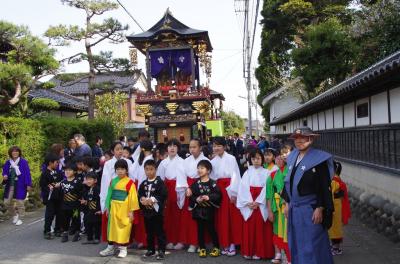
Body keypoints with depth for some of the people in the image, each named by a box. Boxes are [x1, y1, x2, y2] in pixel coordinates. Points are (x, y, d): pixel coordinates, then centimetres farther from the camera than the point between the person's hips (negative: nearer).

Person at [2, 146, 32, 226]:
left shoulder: (23, 162, -9)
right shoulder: (8, 162, 3)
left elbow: (27, 174, -9)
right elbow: (5, 171, 15)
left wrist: (28, 185, -13)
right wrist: (5, 176, -10)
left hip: (20, 186, -4)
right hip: (10, 185, 5)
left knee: (20, 202, 2)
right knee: (7, 202, 5)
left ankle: (20, 218, 18)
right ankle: (14, 215, 30)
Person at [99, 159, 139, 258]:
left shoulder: (130, 182, -10)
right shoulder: (113, 181, 5)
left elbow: (133, 197, -10)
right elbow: (109, 195, 9)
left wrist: (131, 211, -10)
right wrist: (107, 207, 7)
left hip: (124, 209, -5)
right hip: (113, 208, 5)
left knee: (123, 228, 2)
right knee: (112, 228, 13)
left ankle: (123, 249, 15)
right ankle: (110, 247, 25)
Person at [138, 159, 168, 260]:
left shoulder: (160, 182, -8)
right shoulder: (143, 183, 9)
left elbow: (163, 195, -16)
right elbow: (139, 194, 9)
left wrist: (152, 199, -22)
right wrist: (142, 199, -13)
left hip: (157, 211, -5)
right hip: (146, 211, 5)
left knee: (159, 231, 0)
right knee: (149, 232, 15)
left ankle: (161, 250, 7)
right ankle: (150, 249, 26)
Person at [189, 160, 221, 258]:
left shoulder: (212, 183, -7)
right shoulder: (196, 183, 2)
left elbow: (218, 195, -12)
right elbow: (191, 195, 1)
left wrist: (209, 197, -23)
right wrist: (196, 199, -17)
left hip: (209, 210, -3)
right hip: (198, 210, 3)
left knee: (211, 228, 4)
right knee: (200, 229, 9)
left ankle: (216, 247, 20)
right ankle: (202, 248, 21)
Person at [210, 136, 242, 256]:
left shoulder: (231, 158, -6)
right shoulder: (213, 161, 10)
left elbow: (235, 175, -9)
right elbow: (212, 178, 8)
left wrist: (233, 192, -13)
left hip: (230, 190, -4)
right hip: (218, 190, 4)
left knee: (233, 217, 0)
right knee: (221, 218, 7)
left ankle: (232, 244, 10)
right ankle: (224, 244, 17)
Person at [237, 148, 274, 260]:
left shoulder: (266, 173, 1)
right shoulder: (247, 172, 7)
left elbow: (266, 188, -7)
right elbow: (244, 188, -2)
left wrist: (257, 202, -14)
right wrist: (249, 202, -13)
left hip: (261, 204, -1)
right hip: (249, 203, 2)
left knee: (260, 227, 0)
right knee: (249, 227, 4)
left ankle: (259, 251, 9)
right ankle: (248, 251, 12)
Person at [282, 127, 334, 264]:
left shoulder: (319, 159, -12)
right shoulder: (292, 157, 8)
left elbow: (324, 187, -14)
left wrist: (320, 209, -17)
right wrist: (287, 203, 13)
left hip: (310, 209, -7)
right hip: (294, 208, 7)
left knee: (311, 246, 3)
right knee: (296, 244, 17)